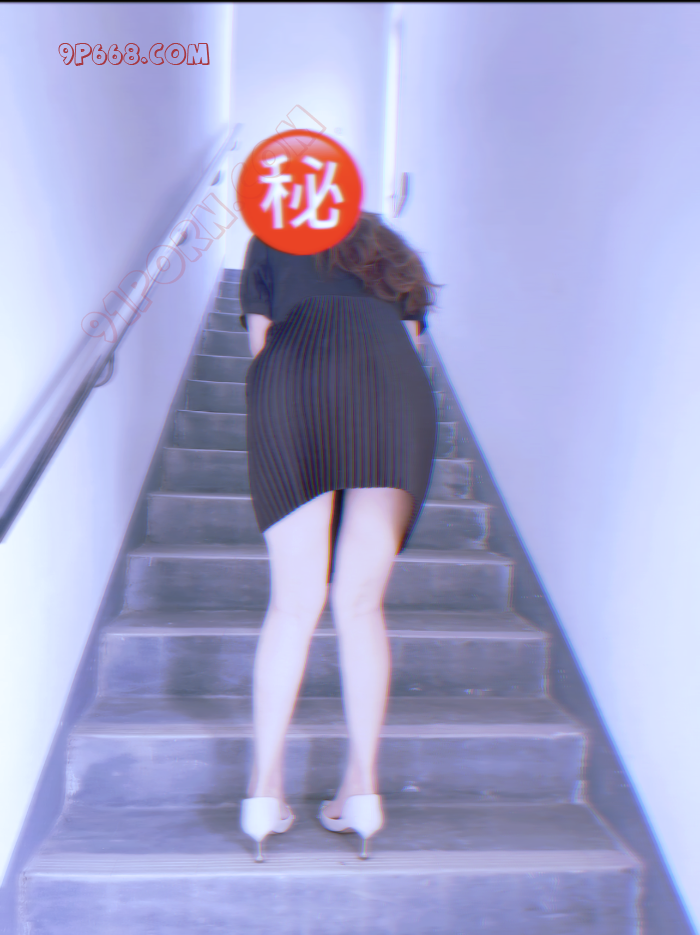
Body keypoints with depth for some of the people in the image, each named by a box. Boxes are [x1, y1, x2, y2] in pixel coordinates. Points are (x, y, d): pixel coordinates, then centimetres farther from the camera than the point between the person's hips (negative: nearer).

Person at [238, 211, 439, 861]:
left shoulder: (270, 242, 30)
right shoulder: (392, 251, 37)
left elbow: (260, 342, 22)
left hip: (295, 377, -1)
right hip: (397, 387, 2)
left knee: (294, 603, 0)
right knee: (360, 605, 3)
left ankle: (265, 789, 2)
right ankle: (362, 789, 3)